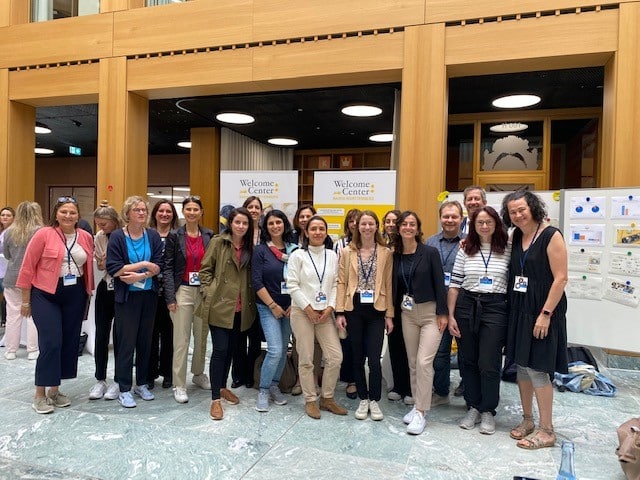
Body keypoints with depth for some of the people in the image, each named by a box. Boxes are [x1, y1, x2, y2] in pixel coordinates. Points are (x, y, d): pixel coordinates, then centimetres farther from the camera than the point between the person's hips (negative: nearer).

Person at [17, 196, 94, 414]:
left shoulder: (86, 237, 4)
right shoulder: (43, 235, -8)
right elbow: (28, 268, -5)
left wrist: (88, 292, 11)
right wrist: (26, 300, -3)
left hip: (75, 295, 5)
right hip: (46, 295, -4)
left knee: (69, 342, 8)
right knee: (50, 343, -8)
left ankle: (54, 390, 23)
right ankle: (40, 395, 6)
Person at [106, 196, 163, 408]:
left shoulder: (153, 236, 3)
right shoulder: (117, 236, -5)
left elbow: (158, 266, -3)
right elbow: (114, 269, -14)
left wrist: (139, 276, -18)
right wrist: (144, 264, -15)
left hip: (149, 295, 3)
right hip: (127, 297, -3)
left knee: (145, 340, 11)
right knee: (126, 342, 1)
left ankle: (142, 383, 25)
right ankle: (124, 389, 13)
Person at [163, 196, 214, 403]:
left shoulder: (209, 236, 6)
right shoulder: (174, 236, -1)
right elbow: (168, 268, -3)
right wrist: (170, 297, -9)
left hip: (204, 291, 3)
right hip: (183, 291, -3)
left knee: (202, 336, 12)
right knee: (181, 340, -1)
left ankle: (198, 374, 31)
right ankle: (179, 385, 8)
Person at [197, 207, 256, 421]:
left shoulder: (250, 247, 9)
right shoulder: (218, 242, -4)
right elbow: (205, 269, -3)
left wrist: (249, 301, 6)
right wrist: (209, 293, -10)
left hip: (240, 308, 5)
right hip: (219, 305, -5)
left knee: (231, 349, 16)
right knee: (220, 349, -6)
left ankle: (223, 387, 34)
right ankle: (215, 399, 3)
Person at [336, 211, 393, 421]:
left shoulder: (386, 253, 2)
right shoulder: (347, 252, 3)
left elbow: (388, 285, 2)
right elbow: (341, 283, 2)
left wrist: (389, 315, 0)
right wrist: (340, 312, -5)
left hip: (376, 311, -1)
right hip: (354, 310, 1)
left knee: (374, 359, -3)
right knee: (357, 358, 9)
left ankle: (374, 401, 16)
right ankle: (363, 399, 25)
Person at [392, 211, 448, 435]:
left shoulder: (430, 252, -9)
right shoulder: (395, 256, 3)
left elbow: (439, 283, -9)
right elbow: (394, 286, 8)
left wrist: (442, 313, -11)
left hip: (430, 313, -4)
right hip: (407, 313, 5)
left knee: (424, 362, -9)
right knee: (412, 362, 11)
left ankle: (421, 413, 1)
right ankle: (418, 405, 25)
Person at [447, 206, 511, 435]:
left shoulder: (507, 250, 0)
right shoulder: (465, 250, 4)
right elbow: (454, 285, 4)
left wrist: (514, 315, -4)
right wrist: (450, 315, 0)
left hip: (495, 308, -2)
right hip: (466, 306, 2)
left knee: (489, 364, 0)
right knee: (469, 361, 11)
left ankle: (488, 411, 20)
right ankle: (473, 407, 27)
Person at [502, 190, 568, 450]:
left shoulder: (551, 235, -11)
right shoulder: (516, 237, 9)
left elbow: (560, 278, -14)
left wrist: (545, 314, -19)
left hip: (542, 311, -7)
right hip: (518, 310, 7)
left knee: (536, 368, -3)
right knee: (521, 365, 12)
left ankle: (546, 431, 11)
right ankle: (527, 420, 27)